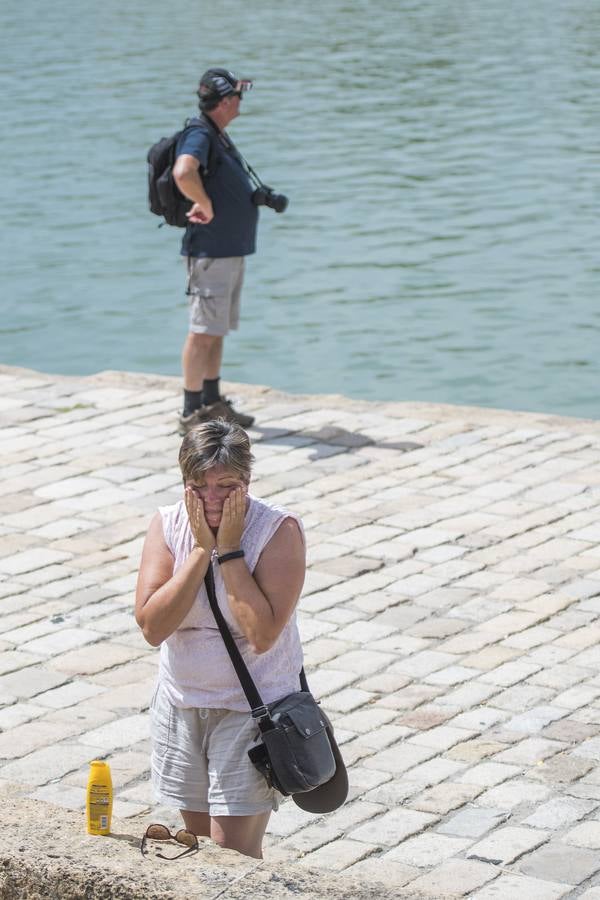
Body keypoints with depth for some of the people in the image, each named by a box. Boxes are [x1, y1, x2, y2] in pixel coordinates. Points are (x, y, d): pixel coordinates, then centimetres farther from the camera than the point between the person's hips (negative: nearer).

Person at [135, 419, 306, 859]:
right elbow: (152, 626, -17)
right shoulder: (168, 525, -5)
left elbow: (262, 634, -26)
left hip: (252, 708, -4)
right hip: (181, 704, 4)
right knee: (200, 836, 17)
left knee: (233, 853, -6)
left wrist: (229, 548, -23)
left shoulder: (280, 530, -16)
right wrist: (201, 549, -20)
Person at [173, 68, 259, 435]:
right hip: (210, 251, -10)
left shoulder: (218, 136, 16)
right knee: (203, 332, -7)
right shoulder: (199, 135, -17)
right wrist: (206, 205, -23)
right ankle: (192, 413, -4)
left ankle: (212, 402, 25)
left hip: (232, 250, 10)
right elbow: (184, 173, -37)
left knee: (217, 331, 16)